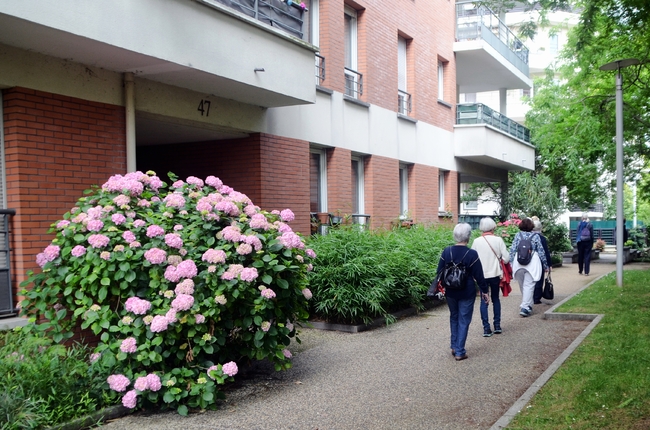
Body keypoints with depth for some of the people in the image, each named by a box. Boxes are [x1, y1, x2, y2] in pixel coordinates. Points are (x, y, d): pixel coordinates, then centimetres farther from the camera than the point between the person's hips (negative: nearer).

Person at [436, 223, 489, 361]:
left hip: (450, 292, 4)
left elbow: (439, 272, 1)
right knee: (463, 321, 6)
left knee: (454, 317, 21)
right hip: (466, 292, -3)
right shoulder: (472, 254, -15)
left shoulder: (446, 251, -5)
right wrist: (484, 291, 3)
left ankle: (454, 347, 26)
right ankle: (460, 352, 8)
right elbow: (479, 276, -9)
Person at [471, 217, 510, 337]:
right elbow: (506, 258, -7)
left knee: (484, 301, 6)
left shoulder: (476, 241, -7)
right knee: (495, 299, 17)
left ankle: (486, 328, 1)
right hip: (495, 274, 1)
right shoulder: (498, 240, -7)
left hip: (481, 275, -1)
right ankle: (497, 326, 19)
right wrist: (498, 260, 12)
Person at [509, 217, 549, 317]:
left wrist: (511, 263, 9)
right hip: (532, 263, -2)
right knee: (528, 285, -3)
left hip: (518, 263, 2)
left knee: (522, 285, 16)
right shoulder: (535, 236, 3)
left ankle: (527, 305, 27)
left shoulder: (518, 235, 6)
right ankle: (524, 307, -13)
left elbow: (512, 250, 3)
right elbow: (541, 251, 6)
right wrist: (545, 265, 14)